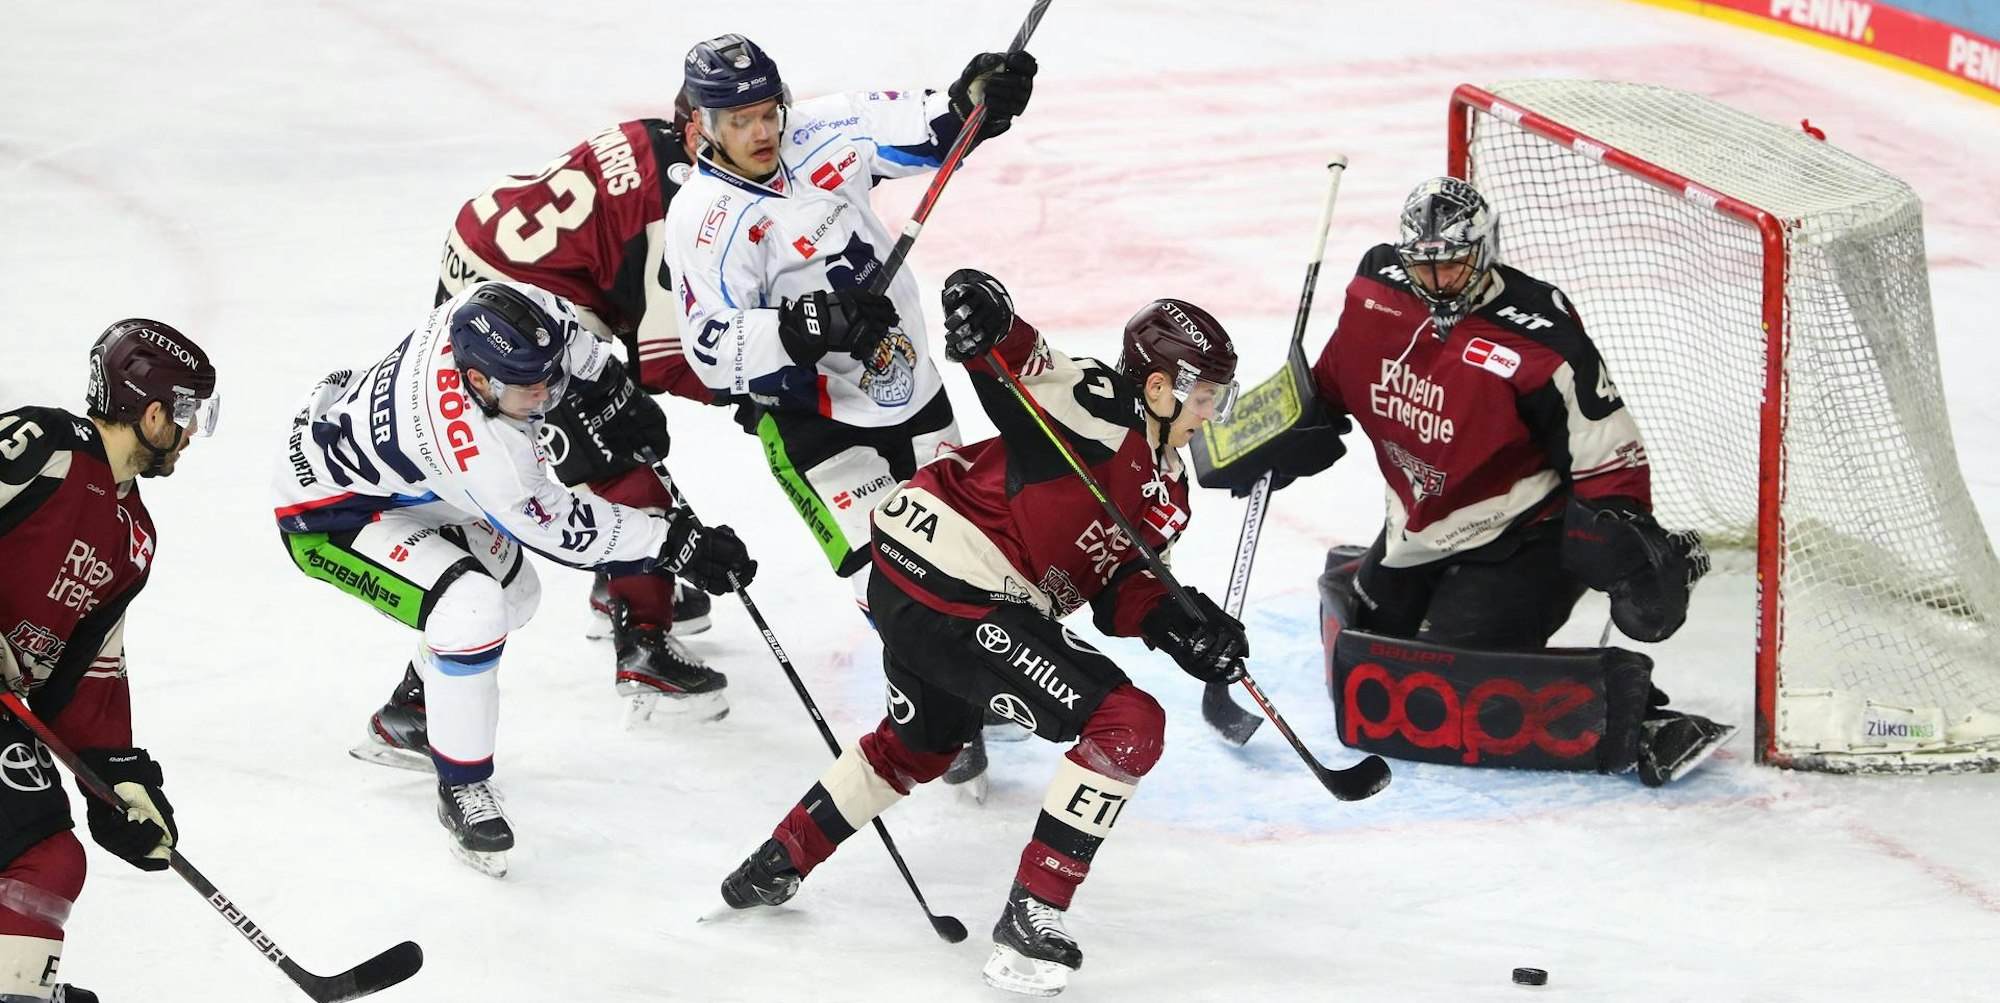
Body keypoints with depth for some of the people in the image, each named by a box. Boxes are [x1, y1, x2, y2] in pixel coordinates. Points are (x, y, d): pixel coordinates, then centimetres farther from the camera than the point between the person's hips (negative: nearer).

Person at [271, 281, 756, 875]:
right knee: (471, 608, -28)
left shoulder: (485, 314, -23)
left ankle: (407, 720, 38)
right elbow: (558, 528, -28)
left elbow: (566, 329, 2)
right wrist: (674, 541, -26)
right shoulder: (476, 450, -41)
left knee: (515, 590, 20)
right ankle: (463, 787, -11)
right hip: (329, 518, -9)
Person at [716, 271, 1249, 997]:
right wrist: (984, 321, -45)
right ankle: (1029, 924, -8)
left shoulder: (1166, 490, 13)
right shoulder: (1100, 407, -14)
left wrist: (1175, 624, -10)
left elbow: (1115, 583, 8)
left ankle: (775, 866, 51)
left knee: (918, 742, 35)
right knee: (1127, 725, -13)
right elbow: (1016, 365, -24)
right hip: (955, 594, -11)